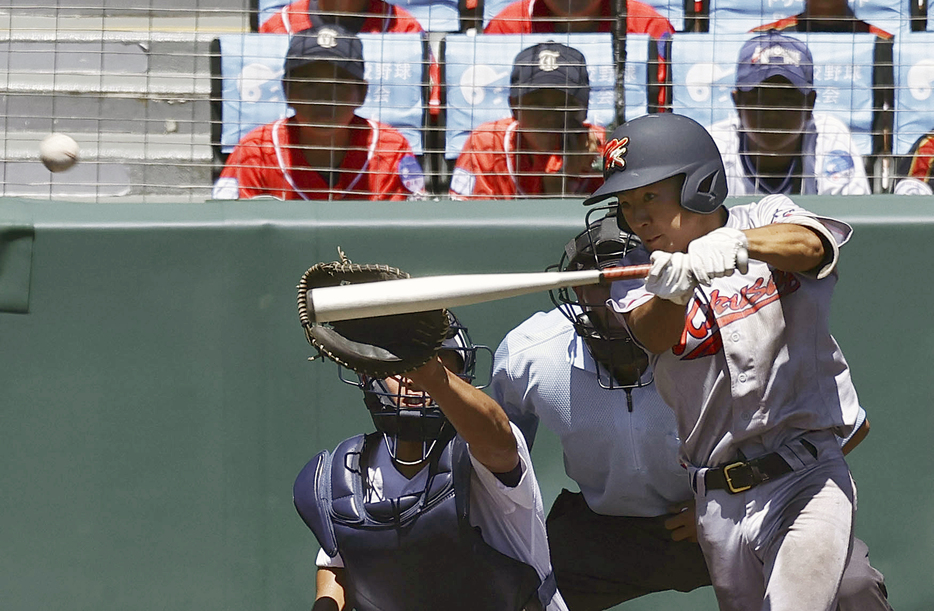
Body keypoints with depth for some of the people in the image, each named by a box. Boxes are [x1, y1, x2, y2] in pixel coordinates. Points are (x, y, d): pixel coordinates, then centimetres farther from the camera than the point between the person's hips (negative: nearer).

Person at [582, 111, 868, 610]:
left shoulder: (766, 219, 2)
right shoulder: (636, 281, 6)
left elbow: (808, 244, -22)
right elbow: (653, 334, -16)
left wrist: (734, 245, -42)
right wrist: (672, 290, -39)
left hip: (808, 479, -4)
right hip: (718, 504, 4)